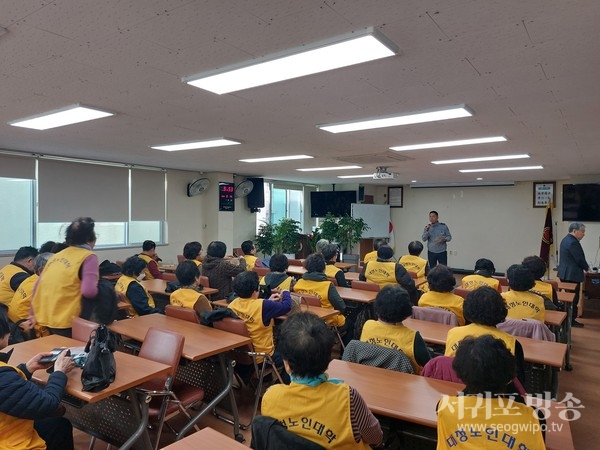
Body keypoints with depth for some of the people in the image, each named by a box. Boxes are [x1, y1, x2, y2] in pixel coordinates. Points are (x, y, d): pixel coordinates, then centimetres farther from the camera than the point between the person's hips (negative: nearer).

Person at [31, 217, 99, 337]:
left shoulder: (56, 255, 12)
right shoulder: (89, 257, -9)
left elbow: (38, 287, 13)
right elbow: (89, 291, -21)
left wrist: (35, 315, 19)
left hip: (42, 319, 7)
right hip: (63, 322, -7)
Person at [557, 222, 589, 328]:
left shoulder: (566, 239, 13)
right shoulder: (573, 242, -19)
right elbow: (580, 259, -17)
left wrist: (583, 266, 15)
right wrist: (586, 267, 2)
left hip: (565, 274, 10)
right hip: (572, 275, -10)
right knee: (573, 298, -1)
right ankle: (571, 320, 6)